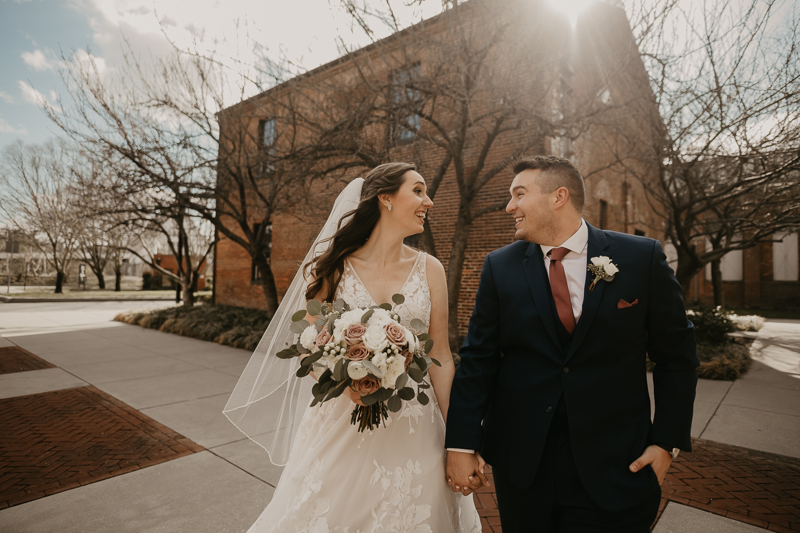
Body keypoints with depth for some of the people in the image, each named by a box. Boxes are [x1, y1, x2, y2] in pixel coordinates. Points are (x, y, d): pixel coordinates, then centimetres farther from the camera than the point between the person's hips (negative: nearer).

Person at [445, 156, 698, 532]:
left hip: (614, 463, -1)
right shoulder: (500, 267, -4)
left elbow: (675, 357, 2)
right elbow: (477, 360, -4)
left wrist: (667, 442, -4)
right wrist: (461, 444, -7)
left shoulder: (642, 257, -5)